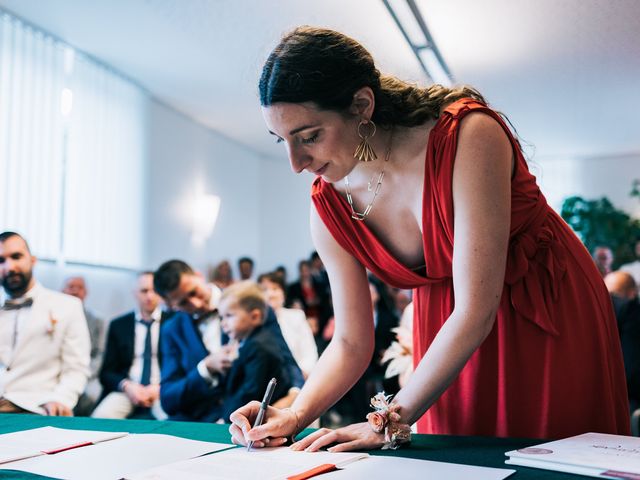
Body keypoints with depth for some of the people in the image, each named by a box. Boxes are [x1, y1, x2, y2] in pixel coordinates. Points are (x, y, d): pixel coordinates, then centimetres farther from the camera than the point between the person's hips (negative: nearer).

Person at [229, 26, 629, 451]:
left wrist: (391, 421, -30)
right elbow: (352, 343, -7)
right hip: (448, 338, 4)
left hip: (552, 312, -3)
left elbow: (475, 311, -33)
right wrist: (295, 416, -24)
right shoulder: (329, 208, -15)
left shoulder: (469, 135, -32)